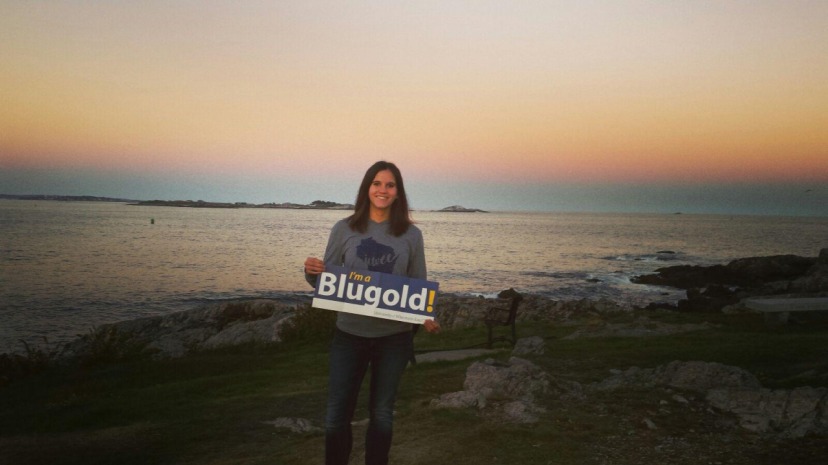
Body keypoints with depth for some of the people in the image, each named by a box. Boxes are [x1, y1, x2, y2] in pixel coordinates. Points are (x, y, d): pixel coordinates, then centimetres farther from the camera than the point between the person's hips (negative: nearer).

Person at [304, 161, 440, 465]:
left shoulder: (411, 234, -1)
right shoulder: (344, 229, -3)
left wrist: (427, 318, -16)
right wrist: (311, 272, -22)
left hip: (395, 337, 1)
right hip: (349, 334, 0)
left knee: (381, 413, 15)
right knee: (336, 415, 5)